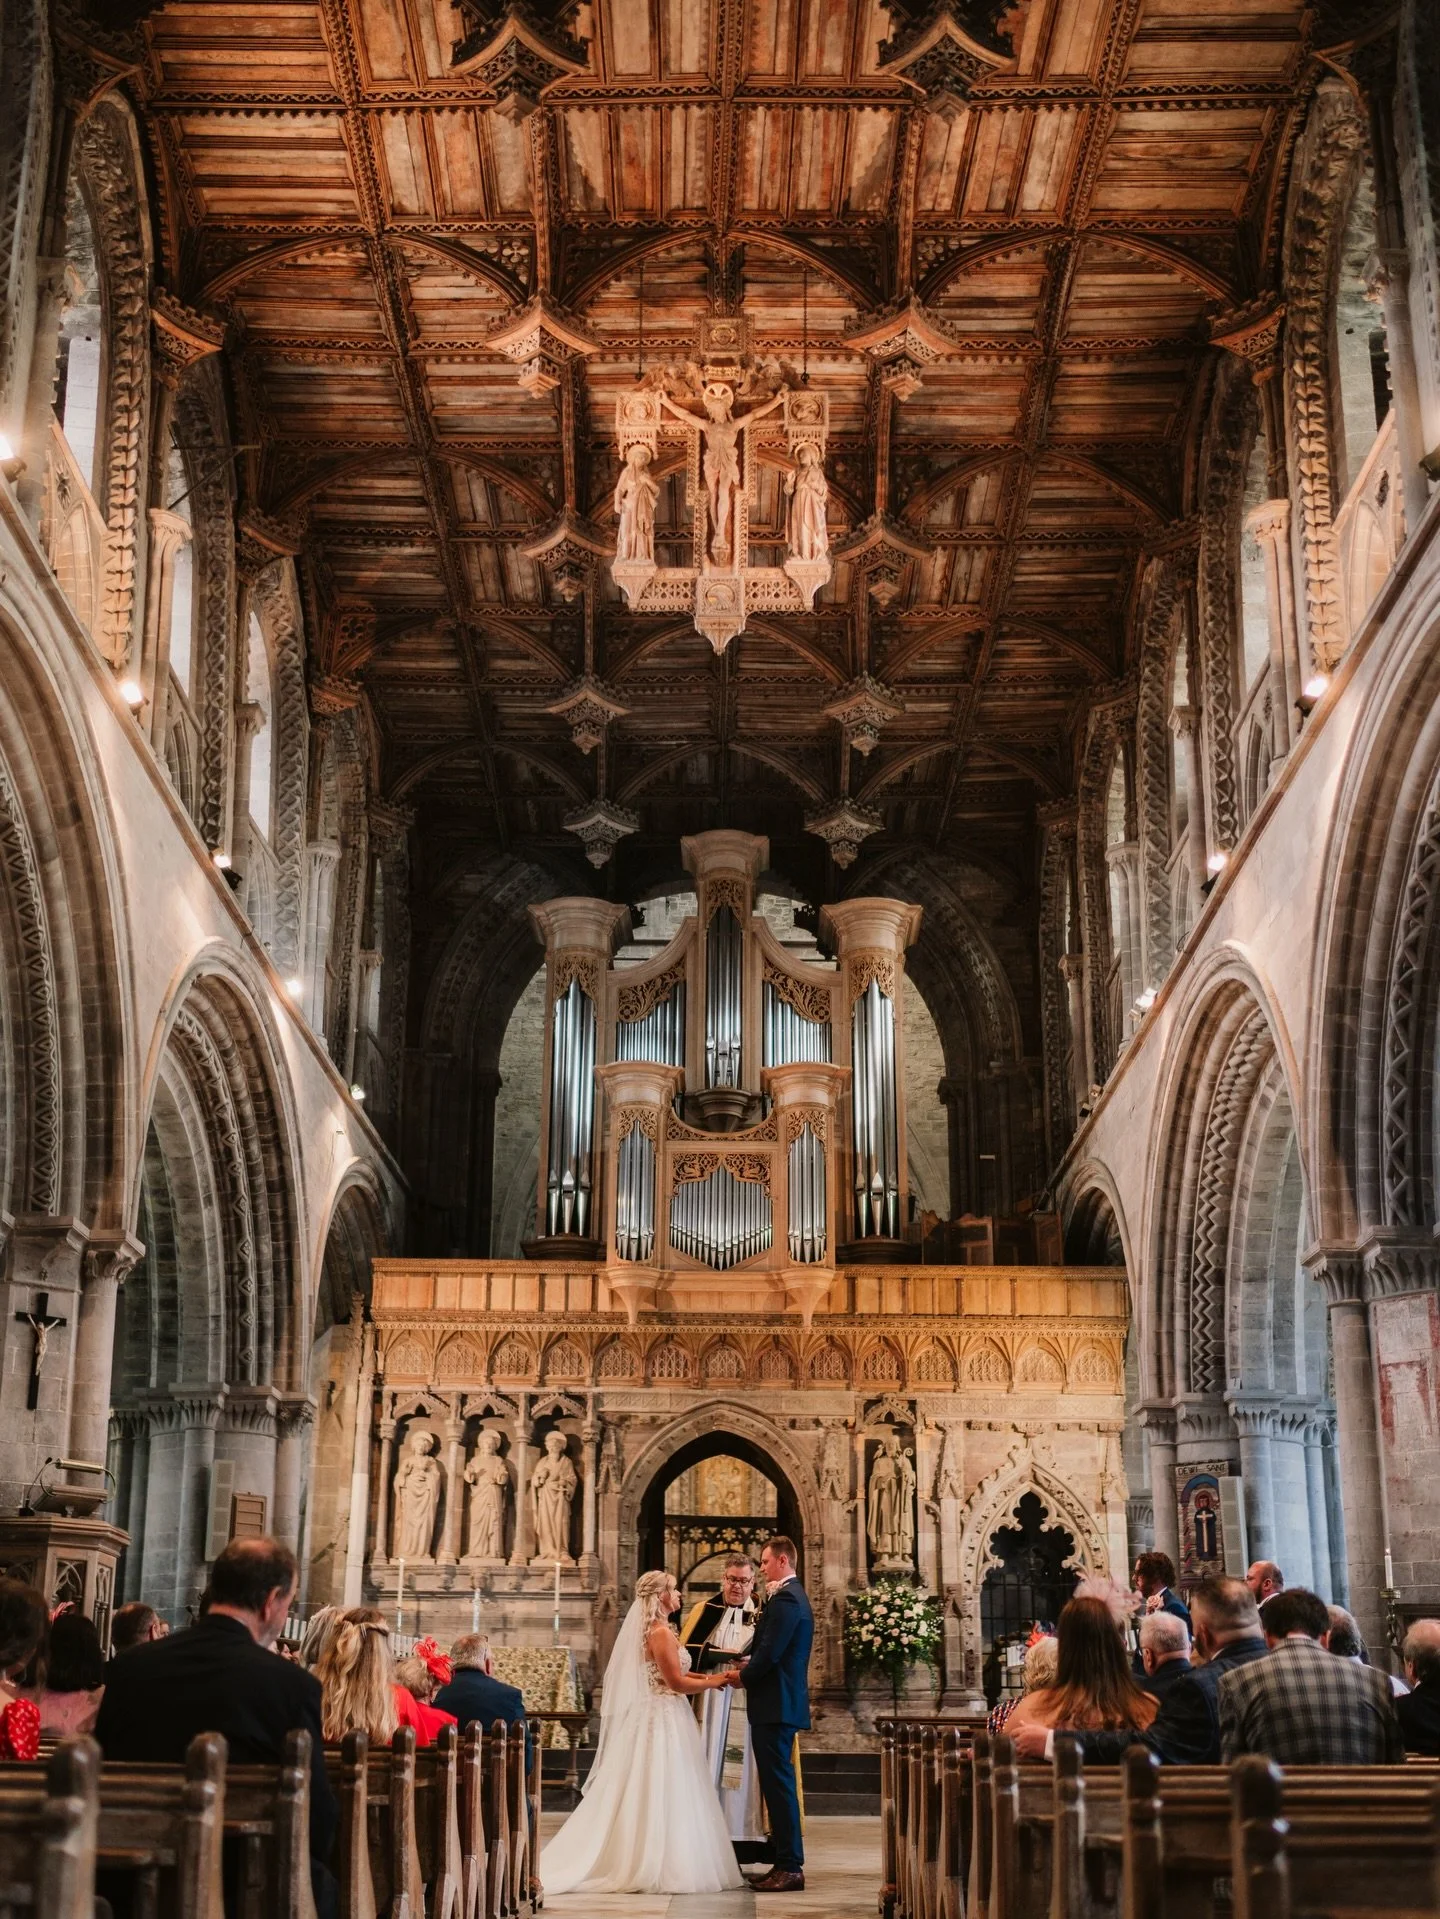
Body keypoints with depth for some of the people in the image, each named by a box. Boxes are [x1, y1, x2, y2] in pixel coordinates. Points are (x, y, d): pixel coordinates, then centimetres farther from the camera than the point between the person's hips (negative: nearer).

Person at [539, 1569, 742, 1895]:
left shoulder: (651, 1629, 13)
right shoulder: (660, 1632, -17)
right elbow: (677, 1683, -18)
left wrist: (707, 1677, 10)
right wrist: (717, 1681, -7)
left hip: (652, 1719, 10)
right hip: (663, 1721, -10)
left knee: (644, 1795, 10)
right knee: (661, 1796, -5)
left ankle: (637, 1864, 12)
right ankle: (658, 1868, -1)